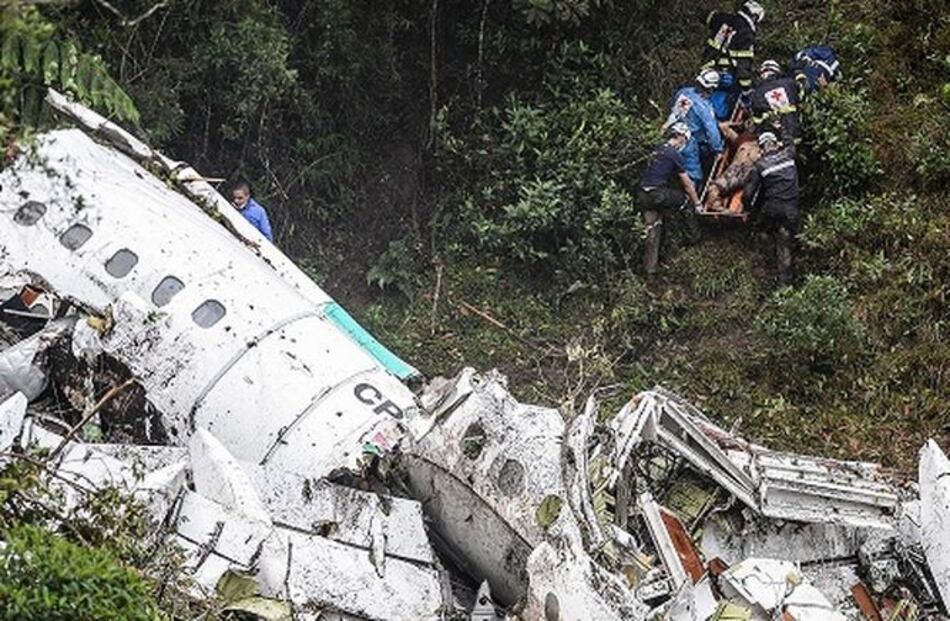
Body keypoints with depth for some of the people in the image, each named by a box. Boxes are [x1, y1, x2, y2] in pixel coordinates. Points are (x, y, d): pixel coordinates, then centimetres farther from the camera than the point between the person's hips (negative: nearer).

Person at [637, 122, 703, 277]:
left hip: (642, 195, 8)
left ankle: (650, 269, 2)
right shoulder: (674, 154, -7)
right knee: (686, 202, 16)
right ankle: (693, 237, 28)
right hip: (657, 194, -8)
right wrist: (697, 202, 11)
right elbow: (687, 183, -1)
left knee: (652, 229, 9)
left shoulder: (659, 150, 18)